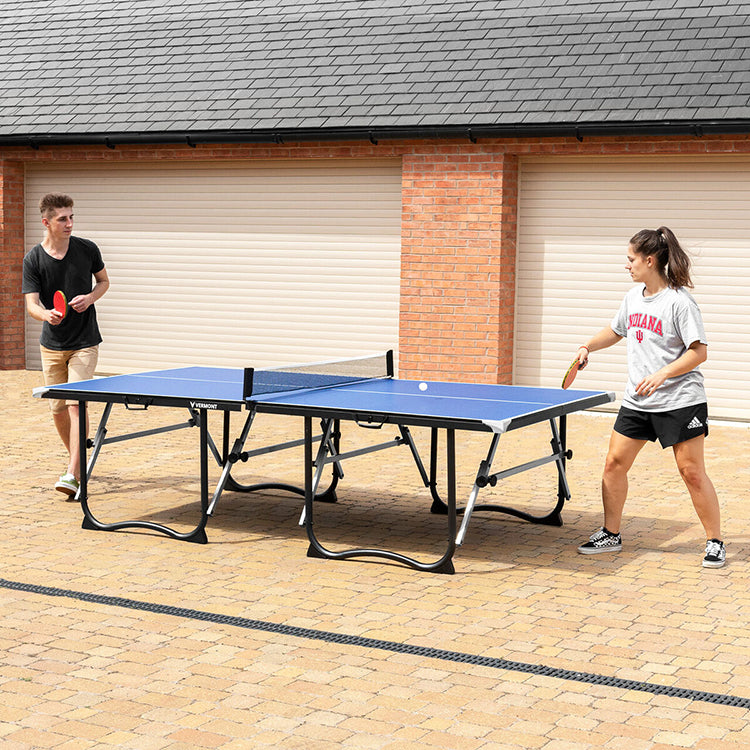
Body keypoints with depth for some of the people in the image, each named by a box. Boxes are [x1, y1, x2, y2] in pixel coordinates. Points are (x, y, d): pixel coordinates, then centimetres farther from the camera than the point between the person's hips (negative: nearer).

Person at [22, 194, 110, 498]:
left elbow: (103, 280, 11)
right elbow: (32, 304, -13)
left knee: (76, 404, -14)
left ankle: (73, 474, -16)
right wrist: (47, 314, -35)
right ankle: (76, 460, 32)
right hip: (52, 344, 2)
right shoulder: (33, 259, -7)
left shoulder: (87, 249, -5)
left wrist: (90, 297, -10)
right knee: (58, 408, 9)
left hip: (85, 342, -2)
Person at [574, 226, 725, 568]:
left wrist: (661, 375, -26)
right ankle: (610, 534, 19)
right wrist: (588, 347, 10)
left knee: (692, 472, -4)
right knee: (614, 463, 5)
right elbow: (615, 330, 26)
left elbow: (698, 352, -16)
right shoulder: (633, 296, 8)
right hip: (636, 401, 7)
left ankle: (715, 543, 9)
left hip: (680, 402, -7)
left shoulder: (679, 301, -15)